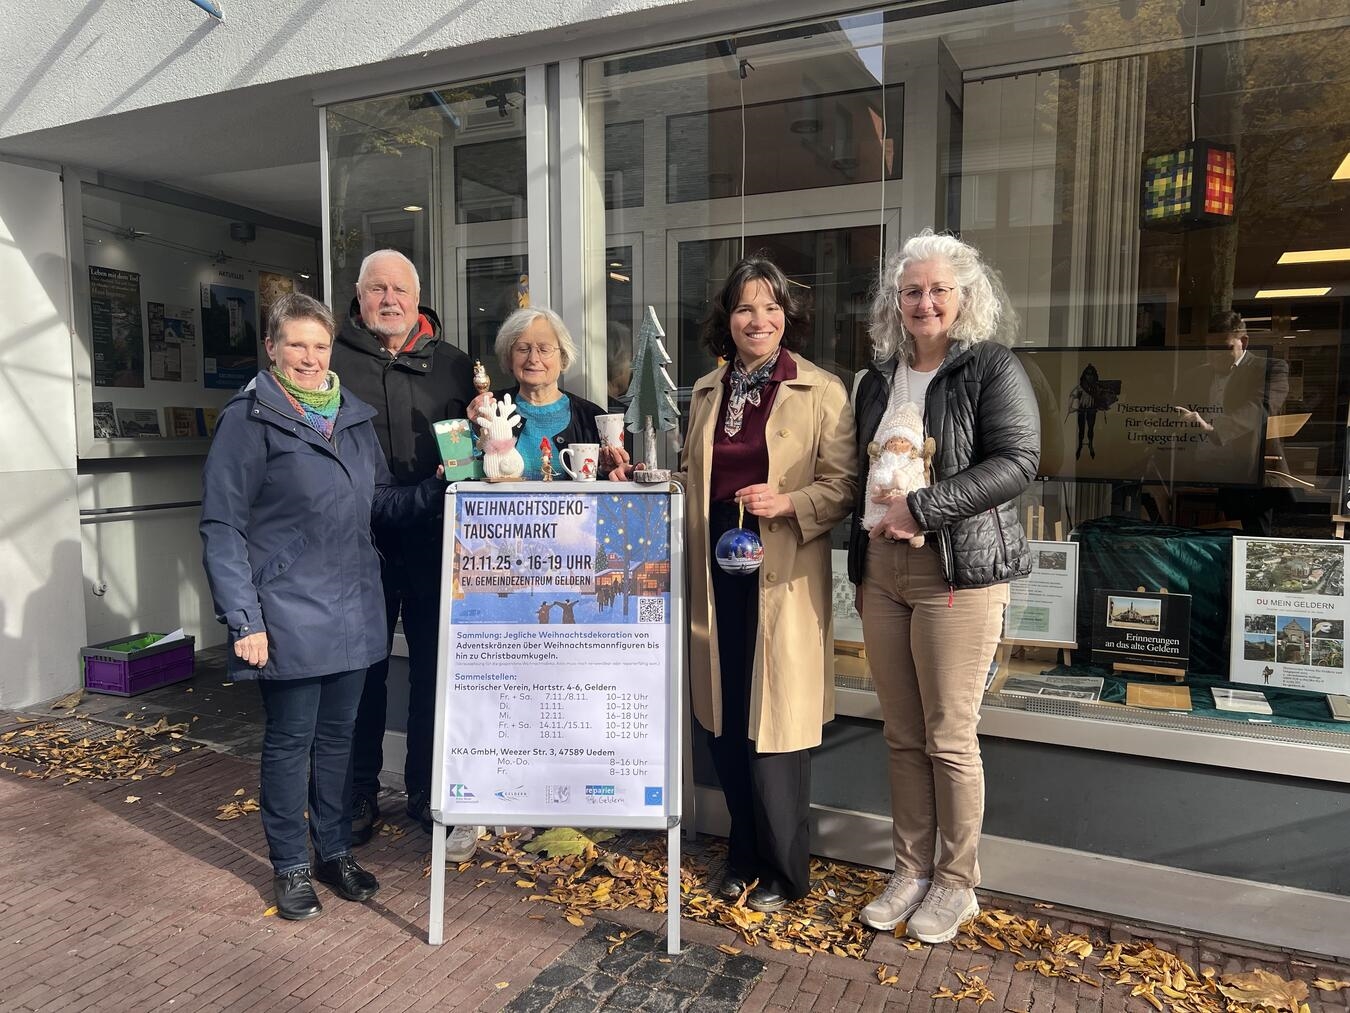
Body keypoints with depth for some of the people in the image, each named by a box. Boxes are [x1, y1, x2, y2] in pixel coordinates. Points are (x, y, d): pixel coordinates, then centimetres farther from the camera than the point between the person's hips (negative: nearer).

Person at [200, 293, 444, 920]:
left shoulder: (353, 415, 9)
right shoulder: (249, 419, -7)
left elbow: (380, 503, 13)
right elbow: (222, 527, -10)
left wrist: (438, 490, -5)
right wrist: (243, 620, -15)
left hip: (352, 609, 5)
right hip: (289, 615, -5)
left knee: (338, 736, 16)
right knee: (290, 740, 8)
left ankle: (336, 851, 32)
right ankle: (291, 867, 26)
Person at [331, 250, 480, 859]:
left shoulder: (453, 365, 10)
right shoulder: (334, 361, 4)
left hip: (433, 545, 2)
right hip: (359, 541, -1)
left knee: (433, 669, 9)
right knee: (362, 671, 10)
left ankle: (427, 792, 25)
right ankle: (359, 793, 27)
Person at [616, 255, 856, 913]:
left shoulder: (821, 392, -3)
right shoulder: (706, 392, 14)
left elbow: (842, 485, -6)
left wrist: (787, 502, -22)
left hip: (782, 577, -5)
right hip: (715, 573, 5)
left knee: (773, 723, 1)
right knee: (724, 722, 12)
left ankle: (783, 871, 23)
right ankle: (744, 854, 33)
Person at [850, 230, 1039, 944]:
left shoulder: (992, 368, -2)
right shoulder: (877, 378, 15)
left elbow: (1015, 461, -13)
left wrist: (921, 509, -18)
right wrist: (861, 561, 16)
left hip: (959, 572, -5)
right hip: (881, 571, 5)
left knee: (949, 738, 1)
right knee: (902, 736, 11)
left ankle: (956, 883, 20)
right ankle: (911, 869, 25)